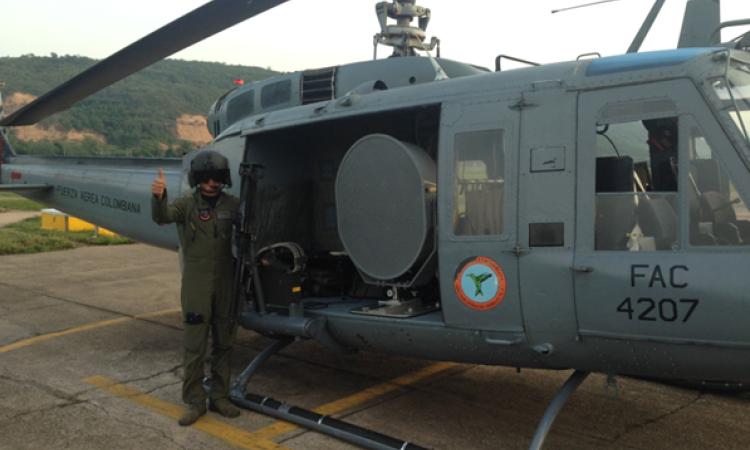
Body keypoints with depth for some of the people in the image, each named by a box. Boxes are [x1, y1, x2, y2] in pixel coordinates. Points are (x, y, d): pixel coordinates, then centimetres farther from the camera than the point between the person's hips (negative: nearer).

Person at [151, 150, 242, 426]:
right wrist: (159, 197, -45)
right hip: (196, 282, -3)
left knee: (224, 343, 10)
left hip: (225, 280, 3)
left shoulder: (232, 205, 3)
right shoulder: (187, 204, -6)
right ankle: (194, 402, 13)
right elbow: (162, 216, -25)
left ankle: (219, 398, 23)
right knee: (195, 345, 1)